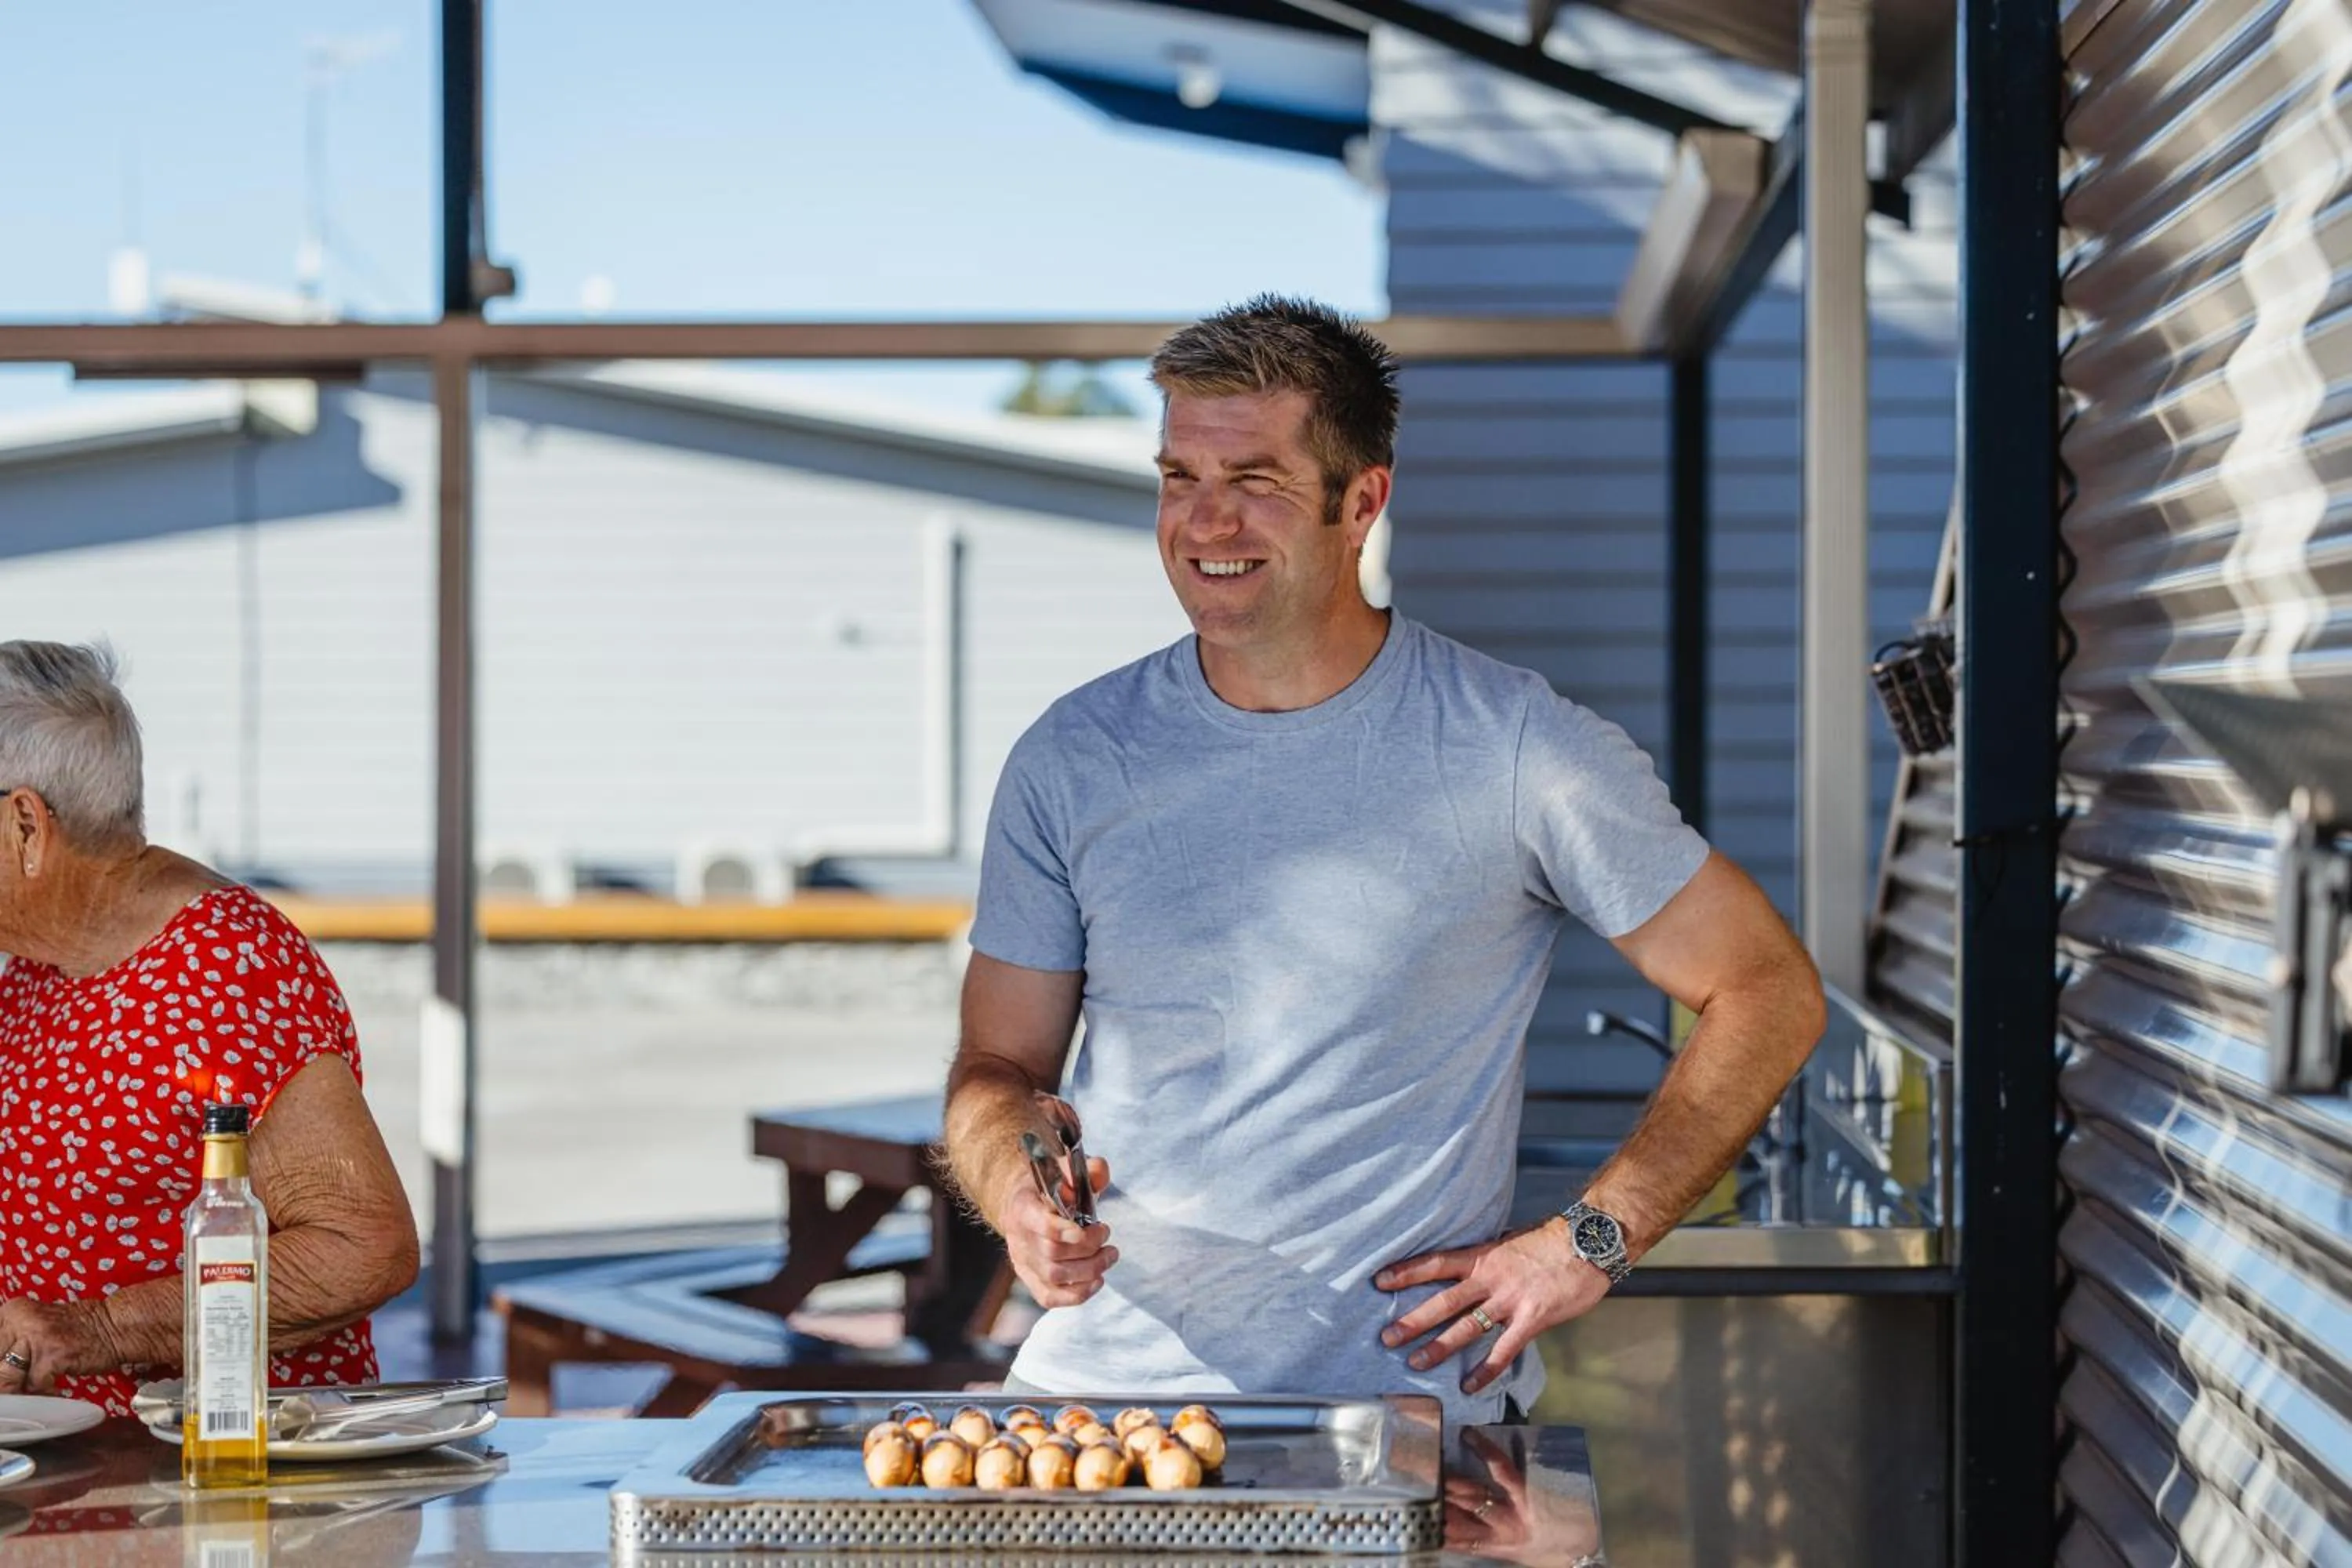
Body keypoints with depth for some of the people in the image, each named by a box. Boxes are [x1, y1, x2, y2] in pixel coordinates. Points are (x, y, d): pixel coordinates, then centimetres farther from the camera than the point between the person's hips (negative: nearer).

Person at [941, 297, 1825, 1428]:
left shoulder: (1516, 751, -2)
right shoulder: (1071, 761, 7)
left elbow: (1769, 994, 4)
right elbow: (997, 1067, 13)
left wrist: (1588, 1244, -2)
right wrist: (1013, 1187, -10)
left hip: (1406, 1390, -2)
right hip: (1106, 1380, 2)